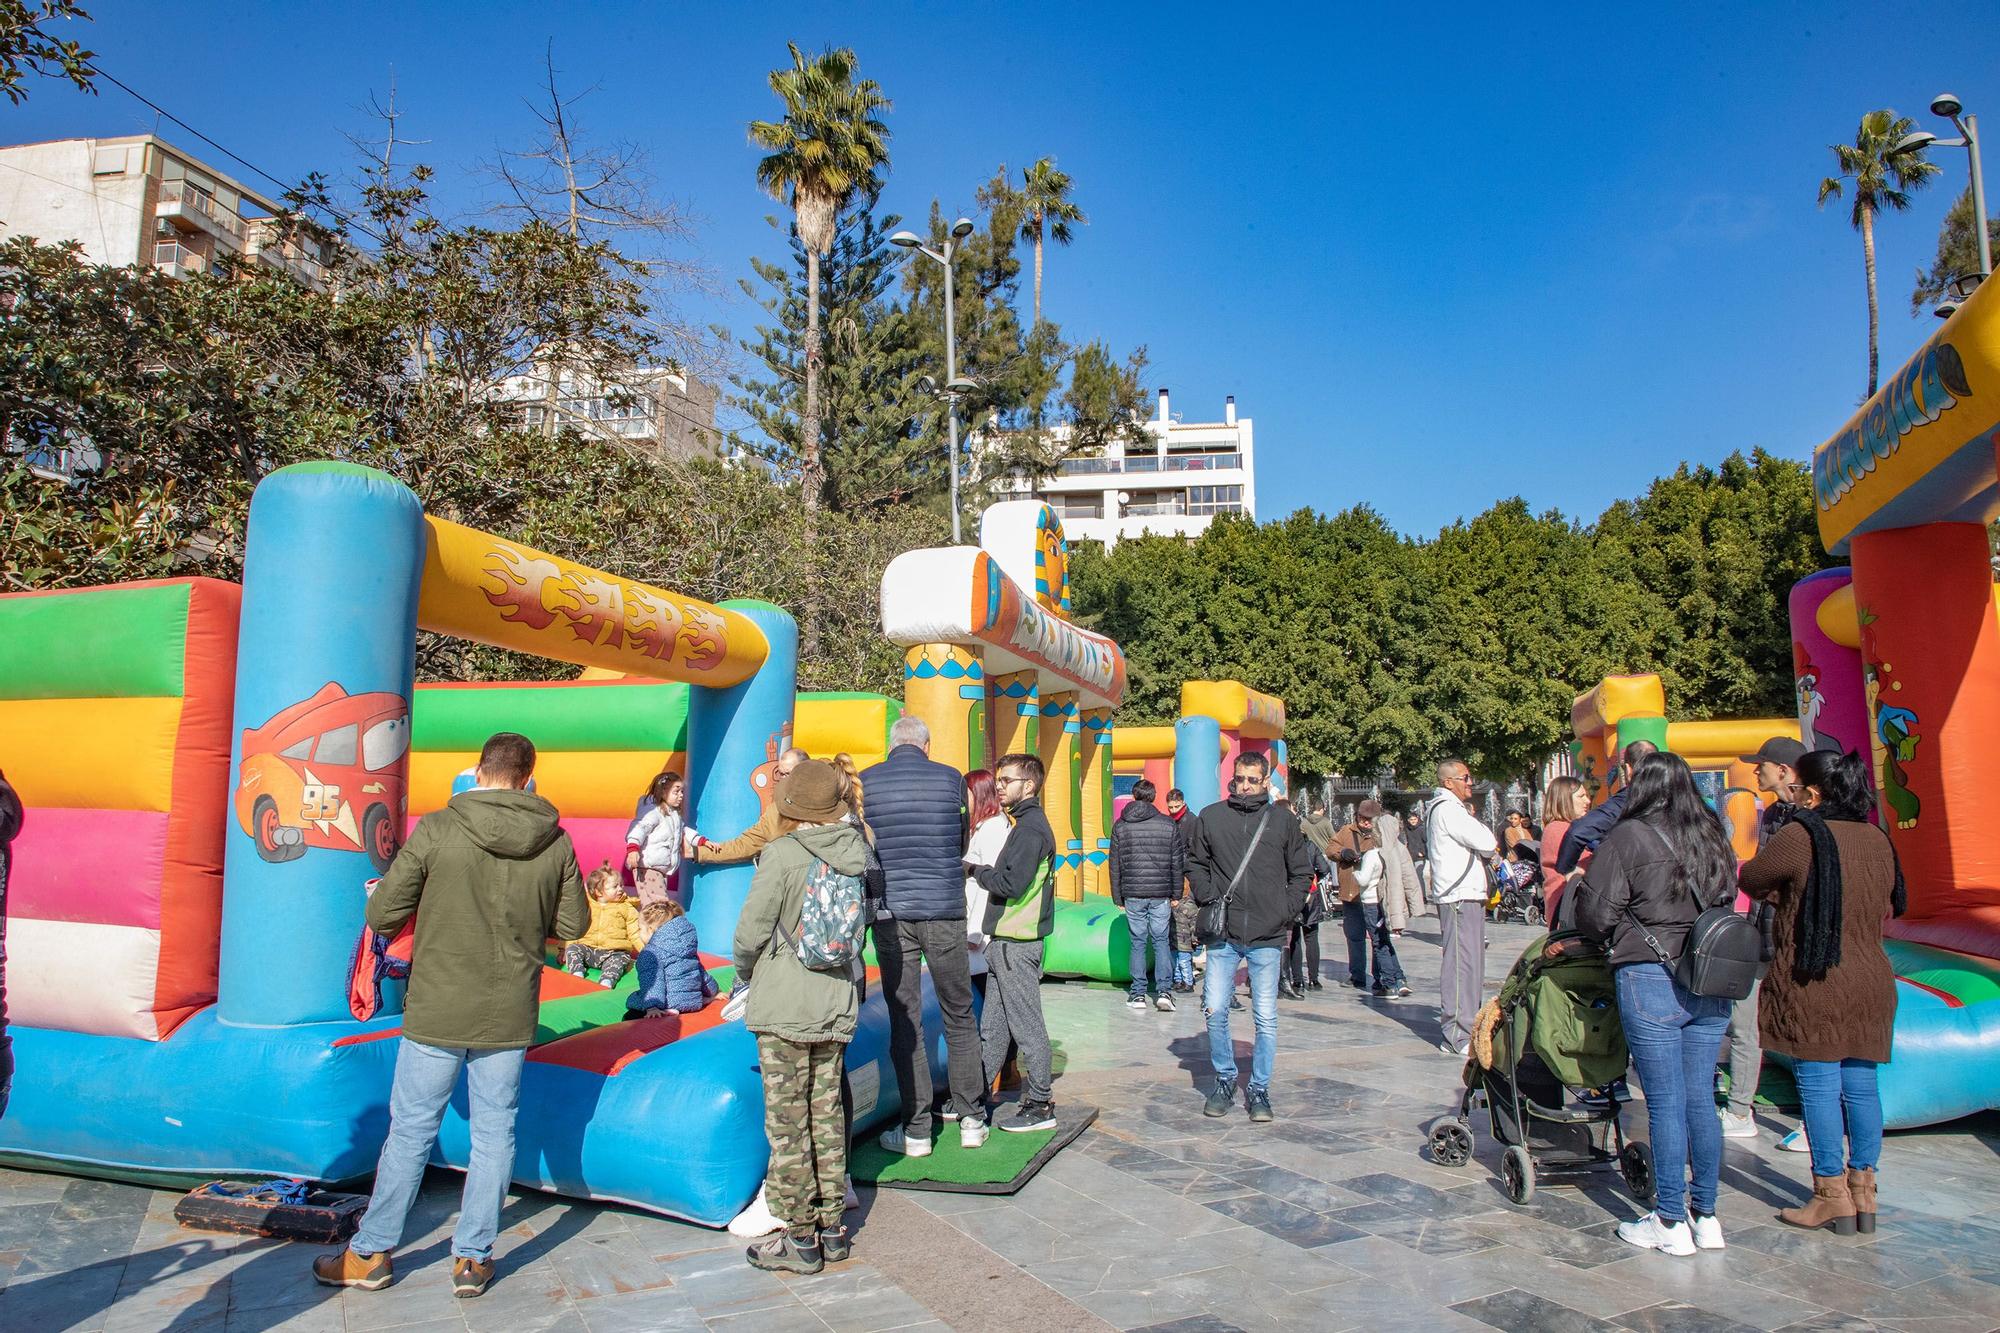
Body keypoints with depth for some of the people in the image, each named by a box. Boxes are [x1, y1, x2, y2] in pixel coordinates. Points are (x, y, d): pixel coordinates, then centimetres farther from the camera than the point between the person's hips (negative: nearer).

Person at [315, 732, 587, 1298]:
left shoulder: (437, 830, -12)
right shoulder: (556, 842, -5)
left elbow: (380, 916, -8)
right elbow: (573, 923, 4)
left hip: (437, 1011, -1)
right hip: (509, 1016, 2)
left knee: (410, 1132, 13)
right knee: (494, 1134, 13)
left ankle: (370, 1254, 27)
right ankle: (473, 1259, 21)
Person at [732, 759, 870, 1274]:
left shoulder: (781, 854, -14)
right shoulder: (855, 851, 0)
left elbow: (751, 932, -13)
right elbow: (858, 926, 5)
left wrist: (744, 972, 8)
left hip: (784, 1009, -5)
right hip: (837, 1008, 5)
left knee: (787, 1121, 5)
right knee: (827, 1114, 15)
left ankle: (798, 1237, 12)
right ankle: (832, 1226, 24)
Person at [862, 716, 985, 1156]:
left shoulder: (864, 782, 1)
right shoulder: (950, 778, 0)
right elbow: (961, 843, 10)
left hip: (891, 912, 0)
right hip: (945, 912, 0)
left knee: (905, 1022, 6)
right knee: (959, 1018, 13)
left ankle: (915, 1131, 11)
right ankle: (971, 1119, 18)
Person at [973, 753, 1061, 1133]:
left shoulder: (1030, 826, -14)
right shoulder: (1027, 822, 16)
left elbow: (1011, 884, -21)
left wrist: (977, 870, -7)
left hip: (1016, 944, -10)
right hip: (1005, 939, 10)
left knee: (1026, 1025, -1)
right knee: (993, 1026, 15)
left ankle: (1040, 1104, 8)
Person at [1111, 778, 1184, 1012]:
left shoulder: (1120, 826, 2)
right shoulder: (1167, 824, 0)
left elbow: (1115, 865, 4)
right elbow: (1177, 862, 3)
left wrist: (1118, 897, 10)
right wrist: (1175, 893, 12)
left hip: (1133, 895, 0)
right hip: (1161, 894, 0)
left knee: (1138, 942, 8)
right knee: (1161, 941, 9)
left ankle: (1138, 994, 11)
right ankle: (1164, 991, 1)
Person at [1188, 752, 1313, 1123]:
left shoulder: (1283, 820, 3)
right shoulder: (1211, 817, 3)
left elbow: (1302, 872, 11)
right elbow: (1195, 862, 14)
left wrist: (1286, 911, 1)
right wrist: (1207, 898, 0)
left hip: (1267, 938, 0)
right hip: (1223, 935, 1)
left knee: (1266, 1019, 4)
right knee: (1215, 1011, 1)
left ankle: (1259, 1089, 19)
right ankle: (1224, 1079, 20)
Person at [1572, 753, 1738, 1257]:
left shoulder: (1628, 837, -9)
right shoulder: (1715, 839, 9)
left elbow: (1595, 915, -11)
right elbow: (1727, 903, 19)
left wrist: (1580, 886, 9)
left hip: (1649, 980, -6)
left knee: (1665, 1103, 1)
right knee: (1701, 1099, 13)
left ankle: (1671, 1224, 10)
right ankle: (1705, 1216, 22)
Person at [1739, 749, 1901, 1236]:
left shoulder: (1799, 836, -14)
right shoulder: (1878, 841, 6)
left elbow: (1751, 879, -2)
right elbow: (1890, 906, 17)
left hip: (1812, 982, -6)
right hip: (1871, 982, 6)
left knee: (1819, 1086, 2)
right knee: (1861, 1085, 12)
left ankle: (1832, 1198, 8)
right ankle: (1864, 1193, 19)